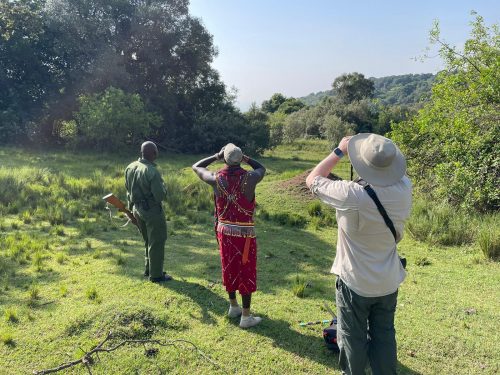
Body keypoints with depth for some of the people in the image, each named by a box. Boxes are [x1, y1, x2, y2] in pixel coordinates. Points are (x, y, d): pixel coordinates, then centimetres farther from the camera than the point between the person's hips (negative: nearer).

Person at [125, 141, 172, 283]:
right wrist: (162, 186, -2)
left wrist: (131, 208, 21)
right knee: (157, 243, 5)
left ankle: (148, 269, 33)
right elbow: (160, 195, -23)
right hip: (152, 211, -8)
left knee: (148, 241, 23)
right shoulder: (152, 171, -24)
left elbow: (128, 190, 11)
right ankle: (156, 275, 12)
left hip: (137, 209, 8)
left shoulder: (130, 168, 0)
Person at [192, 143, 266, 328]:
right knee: (246, 272, 7)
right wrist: (245, 158, 6)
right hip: (245, 232, -3)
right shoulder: (250, 178, -14)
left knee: (229, 269, 19)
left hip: (224, 231, 3)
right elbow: (262, 168, 10)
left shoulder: (216, 179, -9)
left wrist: (216, 156, 9)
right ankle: (246, 316, 15)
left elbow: (196, 167, 9)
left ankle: (233, 307, 36)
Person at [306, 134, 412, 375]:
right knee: (384, 336, 21)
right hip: (389, 282, 4)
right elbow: (392, 170, 11)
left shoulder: (351, 195, -29)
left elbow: (312, 180, -11)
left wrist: (339, 151, -5)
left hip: (355, 283, -4)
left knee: (353, 338, 16)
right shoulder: (403, 188, -16)